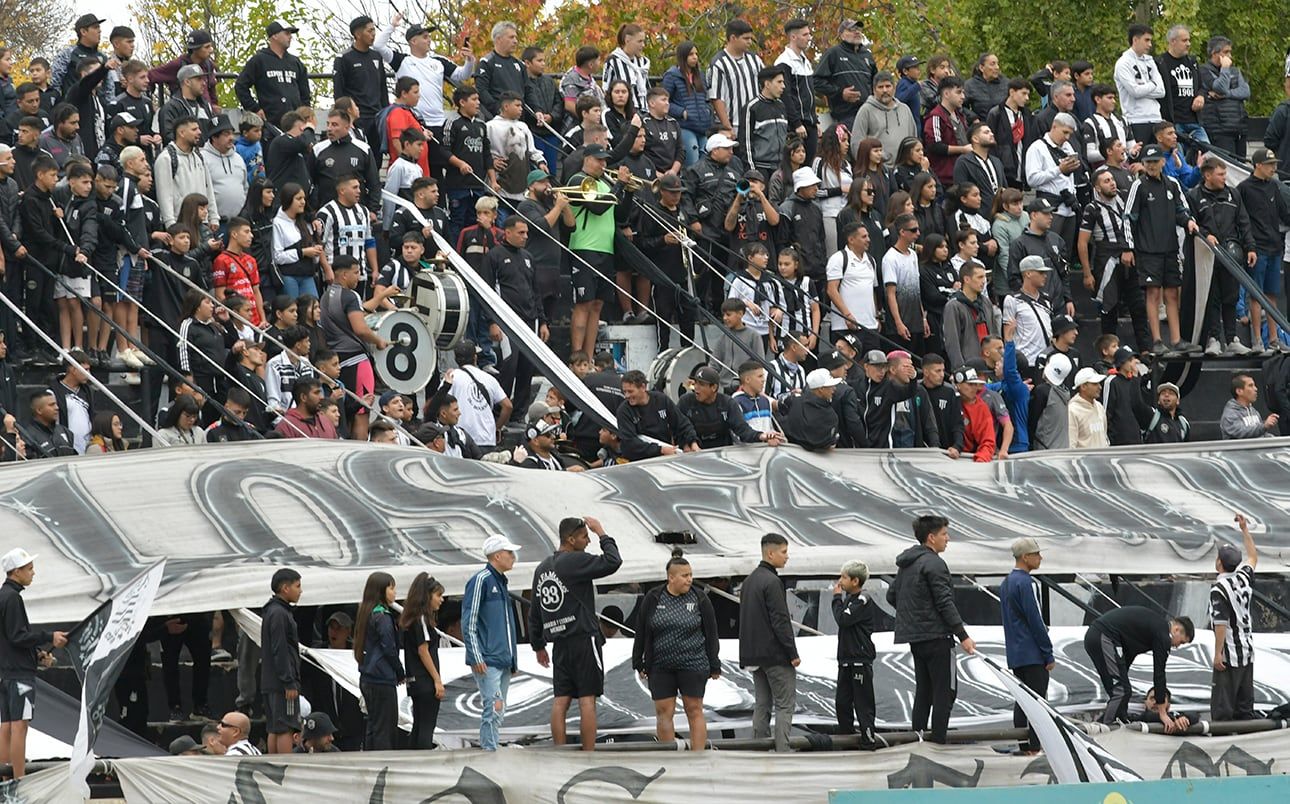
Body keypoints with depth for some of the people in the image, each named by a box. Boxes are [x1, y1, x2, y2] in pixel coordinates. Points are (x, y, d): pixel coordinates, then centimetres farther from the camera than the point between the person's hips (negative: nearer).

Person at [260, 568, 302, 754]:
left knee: (274, 730, 10)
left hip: (270, 683, 10)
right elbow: (280, 651, -18)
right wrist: (289, 683, -19)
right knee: (285, 729, -11)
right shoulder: (279, 614, -14)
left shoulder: (271, 612, 18)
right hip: (282, 683, -10)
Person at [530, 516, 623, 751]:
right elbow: (612, 562, -19)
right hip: (583, 639, -7)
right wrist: (602, 534, -5)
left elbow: (534, 613, 19)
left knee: (561, 701, 4)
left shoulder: (542, 568, 15)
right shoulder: (575, 561, -10)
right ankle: (589, 755, -7)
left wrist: (538, 646, 25)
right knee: (587, 700, -5)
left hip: (559, 643, 7)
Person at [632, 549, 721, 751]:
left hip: (693, 665, -1)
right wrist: (639, 664, 6)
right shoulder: (653, 599, 2)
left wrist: (714, 666, 3)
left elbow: (711, 635, 4)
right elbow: (641, 634, 7)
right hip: (660, 666, 1)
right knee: (664, 712, 2)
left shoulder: (699, 600, 1)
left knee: (694, 711, -1)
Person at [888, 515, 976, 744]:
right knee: (945, 691, -6)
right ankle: (938, 741, -10)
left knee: (923, 691, 13)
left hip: (915, 638, 9)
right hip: (936, 637, -9)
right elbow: (945, 603, -17)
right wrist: (963, 636, -16)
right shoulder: (933, 564, -14)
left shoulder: (906, 564, 14)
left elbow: (891, 595, 22)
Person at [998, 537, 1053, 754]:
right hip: (1033, 655, -9)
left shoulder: (1006, 583, 15)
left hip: (1015, 655, 9)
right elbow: (1035, 621, -17)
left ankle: (1023, 746, 11)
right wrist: (1049, 654, -11)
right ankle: (1035, 746, -9)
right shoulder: (1026, 583, -15)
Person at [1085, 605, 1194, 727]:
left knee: (1116, 690, 15)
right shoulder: (1162, 632, -4)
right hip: (1105, 638, -10)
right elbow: (1159, 672, -6)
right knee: (1122, 691, -8)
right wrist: (1162, 713, -3)